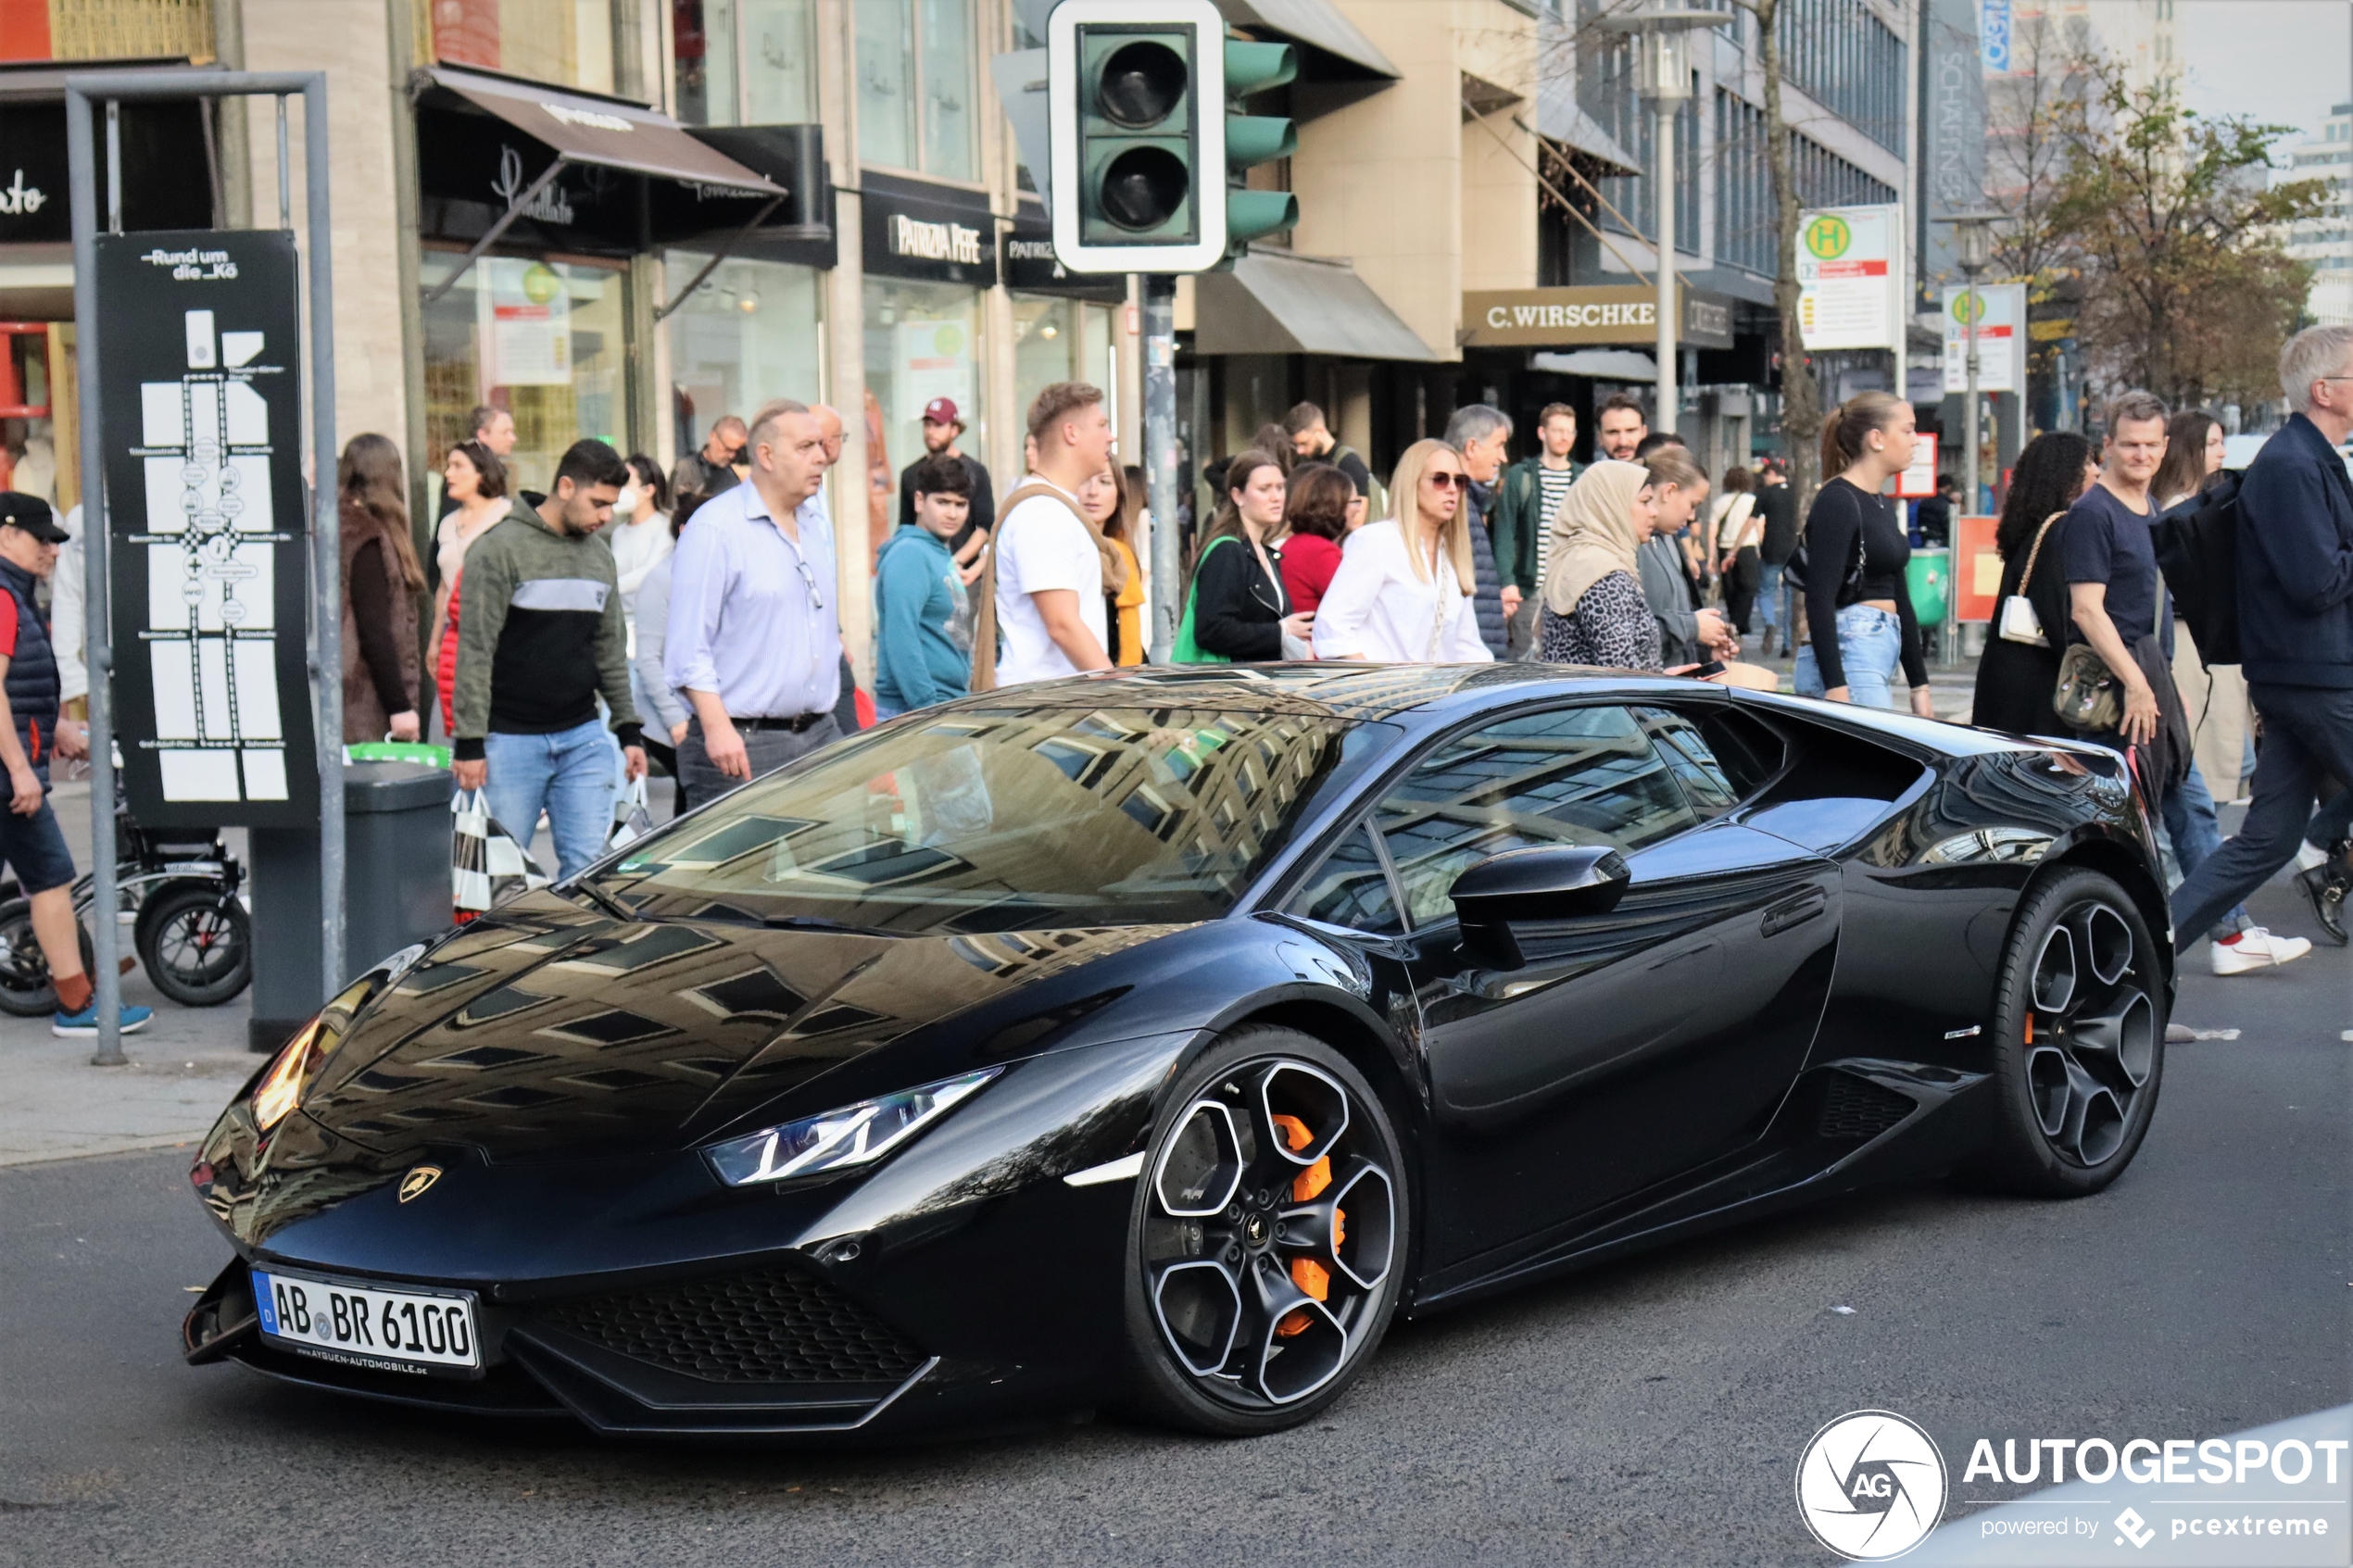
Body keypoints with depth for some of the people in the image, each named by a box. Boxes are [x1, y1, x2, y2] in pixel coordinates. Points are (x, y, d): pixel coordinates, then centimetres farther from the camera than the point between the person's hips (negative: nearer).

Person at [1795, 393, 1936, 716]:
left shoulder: (1883, 506, 19)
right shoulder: (1837, 502, -10)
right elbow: (1819, 599, -17)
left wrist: (1919, 684, 22)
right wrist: (1835, 687, -23)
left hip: (1881, 653, 10)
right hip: (1847, 656, -10)